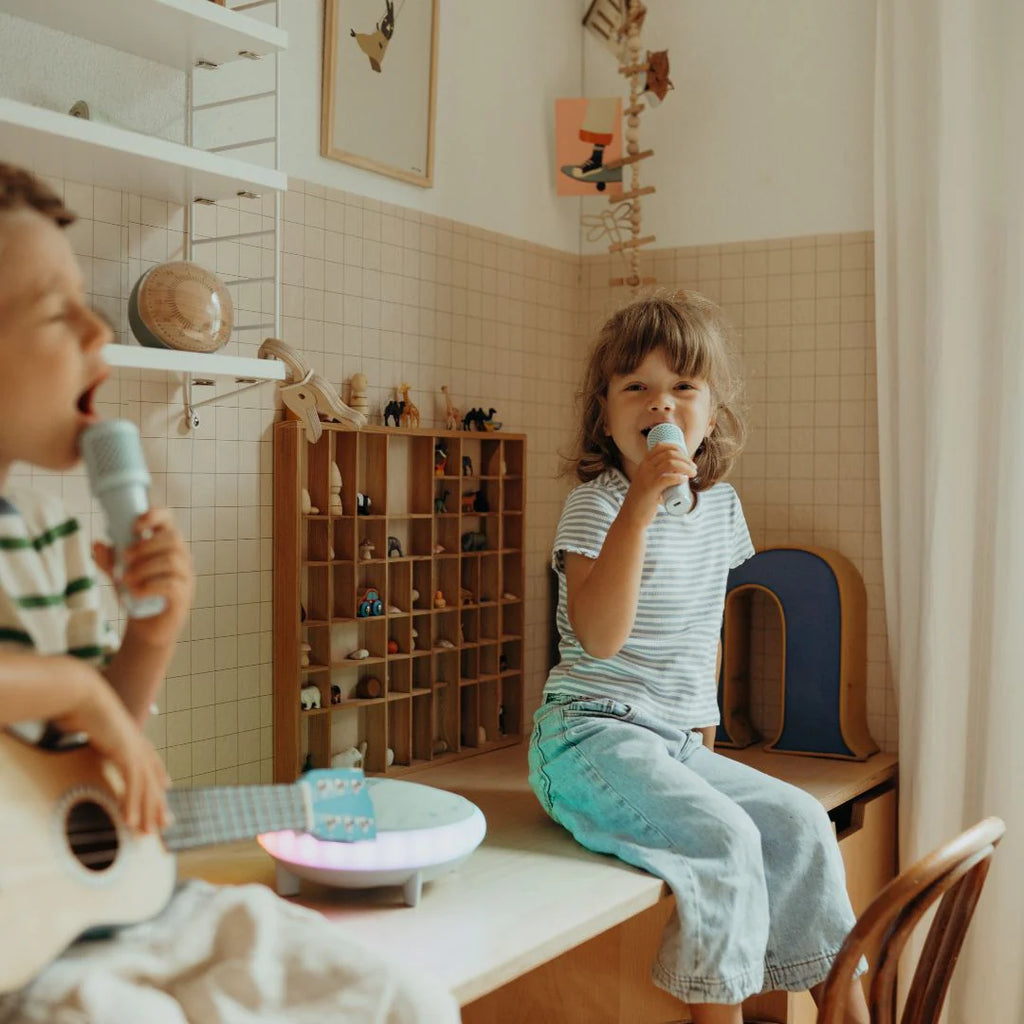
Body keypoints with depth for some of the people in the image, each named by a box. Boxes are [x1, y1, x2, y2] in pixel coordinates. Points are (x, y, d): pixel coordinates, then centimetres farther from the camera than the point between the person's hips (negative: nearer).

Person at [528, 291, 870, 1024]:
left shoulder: (722, 505, 10)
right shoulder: (597, 504, -12)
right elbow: (599, 636, -27)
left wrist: (705, 731, 20)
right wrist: (640, 503, -32)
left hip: (679, 745, 7)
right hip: (593, 736, -7)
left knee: (801, 822, -2)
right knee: (724, 835, -25)